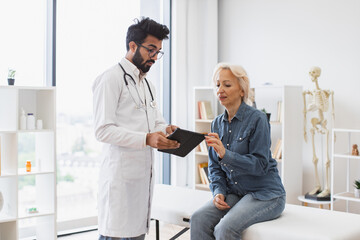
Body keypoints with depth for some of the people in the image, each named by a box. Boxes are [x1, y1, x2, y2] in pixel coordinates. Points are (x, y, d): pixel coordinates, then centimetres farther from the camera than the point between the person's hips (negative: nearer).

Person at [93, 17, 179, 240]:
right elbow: (103, 130, -15)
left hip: (144, 172, 8)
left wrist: (167, 130, -4)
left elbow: (157, 122, 21)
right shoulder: (111, 79, -7)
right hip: (120, 173, -8)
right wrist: (147, 139, -24)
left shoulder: (148, 84, 20)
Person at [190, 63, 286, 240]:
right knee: (198, 220, -20)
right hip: (234, 193, 6)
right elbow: (215, 166, 13)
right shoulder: (217, 123, 8)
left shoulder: (257, 119, -11)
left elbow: (261, 164, -16)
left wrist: (225, 154, -27)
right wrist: (218, 192, -5)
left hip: (264, 194, -6)